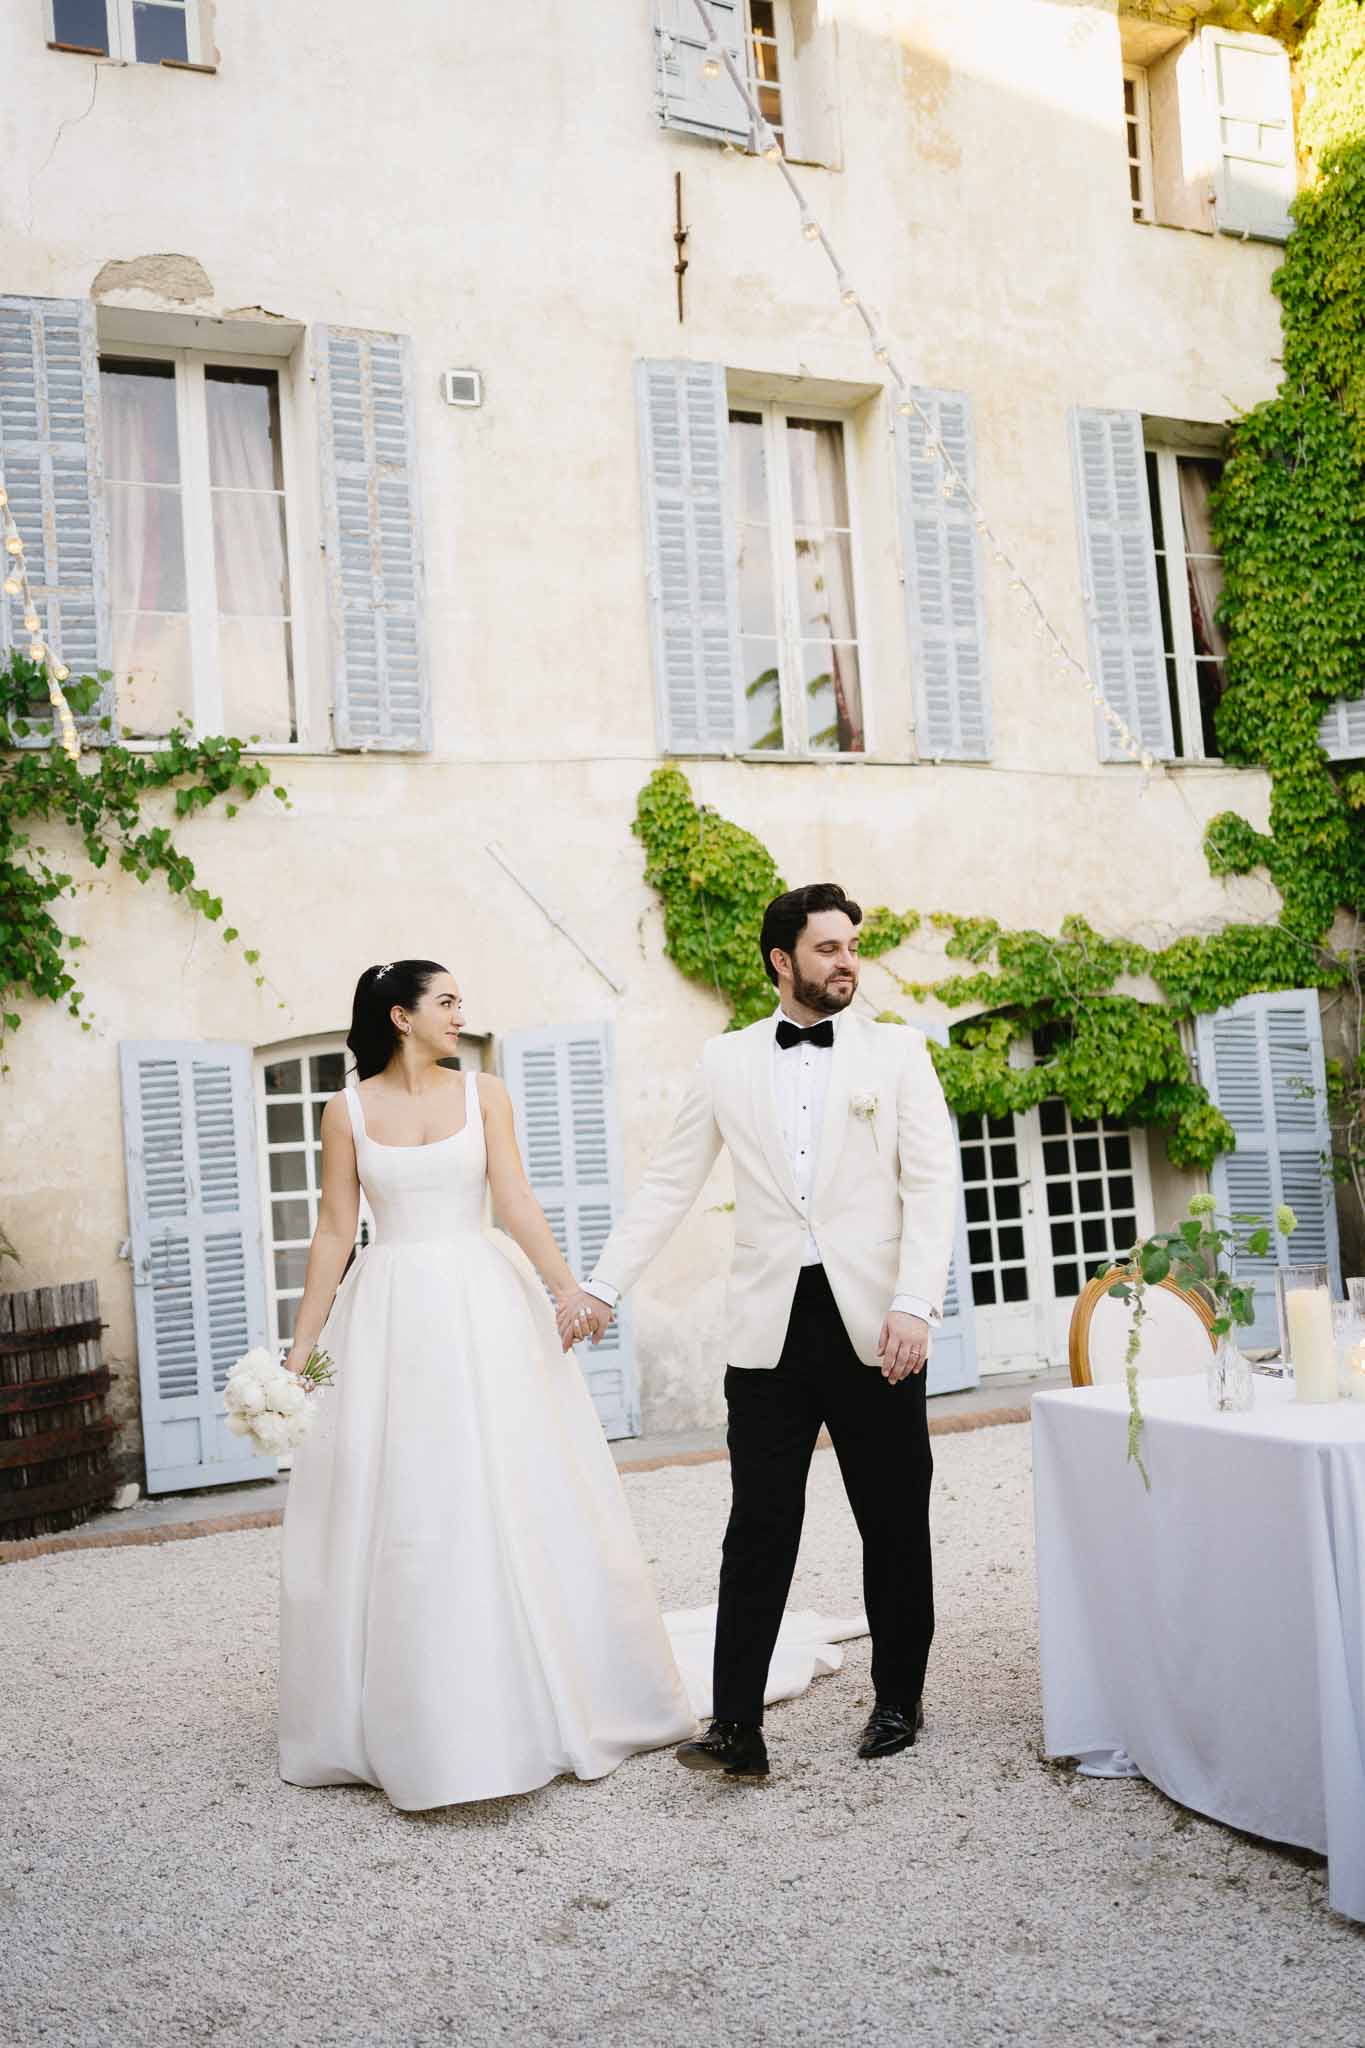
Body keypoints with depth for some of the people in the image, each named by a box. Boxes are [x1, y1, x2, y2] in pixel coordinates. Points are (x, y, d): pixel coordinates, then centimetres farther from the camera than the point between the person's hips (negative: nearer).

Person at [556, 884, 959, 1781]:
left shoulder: (898, 1050, 4)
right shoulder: (728, 1061, 8)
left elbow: (933, 1181, -3)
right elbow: (669, 1185, 12)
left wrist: (914, 1305, -14)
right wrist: (602, 1284, 6)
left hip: (873, 1323, 0)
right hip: (772, 1326, 0)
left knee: (896, 1524, 10)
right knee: (759, 1531, -2)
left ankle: (899, 1701, 26)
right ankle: (737, 1727, 3)